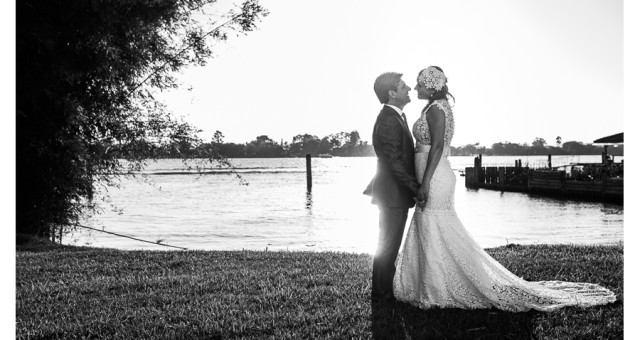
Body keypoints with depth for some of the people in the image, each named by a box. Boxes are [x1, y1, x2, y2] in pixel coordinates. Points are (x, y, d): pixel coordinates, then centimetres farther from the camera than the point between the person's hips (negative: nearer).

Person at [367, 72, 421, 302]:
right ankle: (382, 292, 7)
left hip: (395, 192, 10)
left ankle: (383, 288, 27)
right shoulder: (388, 121, -20)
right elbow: (393, 162, -23)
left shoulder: (395, 117, 13)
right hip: (394, 194, -10)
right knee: (388, 245, -2)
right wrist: (416, 187, -20)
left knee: (389, 244, 17)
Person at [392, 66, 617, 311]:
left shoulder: (436, 108, -12)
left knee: (436, 238, -4)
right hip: (435, 179, 10)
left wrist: (425, 183, -24)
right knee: (429, 236, 13)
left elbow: (437, 146, -20)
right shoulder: (438, 108, 18)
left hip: (433, 180, -10)